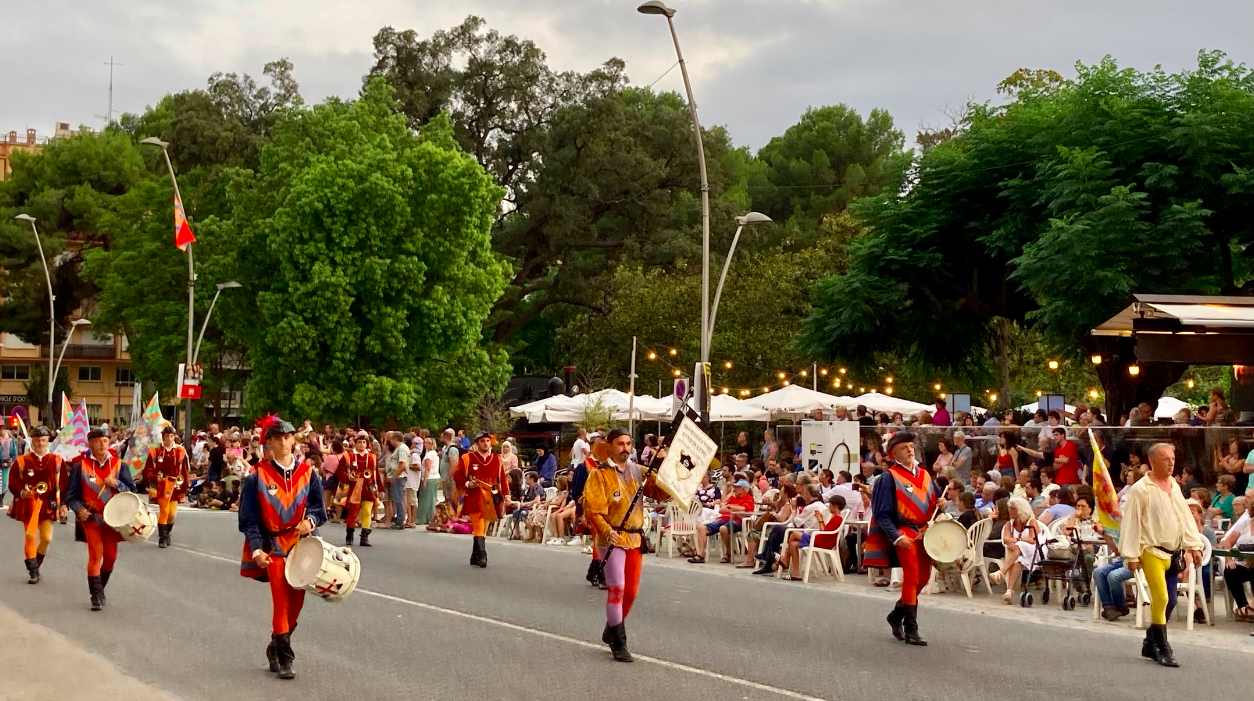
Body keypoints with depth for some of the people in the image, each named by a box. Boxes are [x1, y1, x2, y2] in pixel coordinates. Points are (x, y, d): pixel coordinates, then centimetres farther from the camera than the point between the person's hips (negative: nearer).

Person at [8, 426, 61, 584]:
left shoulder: (56, 460, 3)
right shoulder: (22, 461, 0)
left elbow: (62, 484, 4)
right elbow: (13, 483, 0)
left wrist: (63, 504, -1)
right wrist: (21, 492, -20)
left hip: (47, 504, 1)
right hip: (28, 504, -1)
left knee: (46, 538, 1)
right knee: (30, 536, -3)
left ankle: (36, 564, 26)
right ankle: (33, 571, 6)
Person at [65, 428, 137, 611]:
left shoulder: (118, 465, 2)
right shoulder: (80, 466, -4)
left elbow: (132, 490, 1)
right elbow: (72, 495, -3)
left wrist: (116, 484, -17)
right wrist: (79, 509, -22)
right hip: (91, 517, -3)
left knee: (111, 555, 7)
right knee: (95, 554, -9)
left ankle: (100, 587, 29)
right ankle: (96, 595, -3)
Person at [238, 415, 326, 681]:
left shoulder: (308, 474, 3)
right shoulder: (257, 476, -4)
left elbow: (318, 508, 8)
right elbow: (249, 517, -5)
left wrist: (310, 520, -16)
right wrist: (257, 549, -17)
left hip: (301, 544, 3)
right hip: (274, 546, -3)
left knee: (296, 601, 7)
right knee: (281, 601, -8)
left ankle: (276, 648, 29)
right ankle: (284, 659, -1)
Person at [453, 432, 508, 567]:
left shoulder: (497, 459, 10)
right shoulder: (467, 458, 1)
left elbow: (502, 478, 12)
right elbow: (457, 475, 1)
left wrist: (506, 494, 3)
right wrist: (467, 484, -15)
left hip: (490, 499, 4)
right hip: (474, 498, -4)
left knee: (483, 528, 10)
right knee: (479, 527, -14)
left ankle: (475, 557, 19)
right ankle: (481, 556, -18)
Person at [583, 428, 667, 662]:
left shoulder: (638, 472, 9)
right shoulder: (600, 474, -5)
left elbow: (662, 493, 3)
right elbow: (593, 509, -12)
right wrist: (607, 531, -27)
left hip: (634, 538, 6)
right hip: (612, 539, -6)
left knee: (631, 590, 12)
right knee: (616, 587, -15)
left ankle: (611, 632, 32)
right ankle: (618, 643, -9)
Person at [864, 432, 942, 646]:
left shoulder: (924, 475, 11)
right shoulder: (889, 478, -8)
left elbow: (934, 502, 22)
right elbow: (882, 514, -12)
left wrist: (940, 504, -3)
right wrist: (897, 537, -23)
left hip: (924, 533, 7)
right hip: (904, 534, -7)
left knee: (923, 578, 11)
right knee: (911, 577, -11)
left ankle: (897, 615, 31)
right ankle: (910, 629, -6)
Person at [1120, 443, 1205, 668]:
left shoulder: (1174, 486, 13)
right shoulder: (1141, 489, -9)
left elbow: (1185, 516, 16)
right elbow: (1131, 523, -9)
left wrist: (1193, 544, 8)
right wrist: (1131, 555, -12)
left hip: (1172, 552, 7)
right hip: (1152, 551, -7)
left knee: (1168, 600, 8)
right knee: (1160, 598, -13)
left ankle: (1150, 644, 22)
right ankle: (1163, 649, -7)